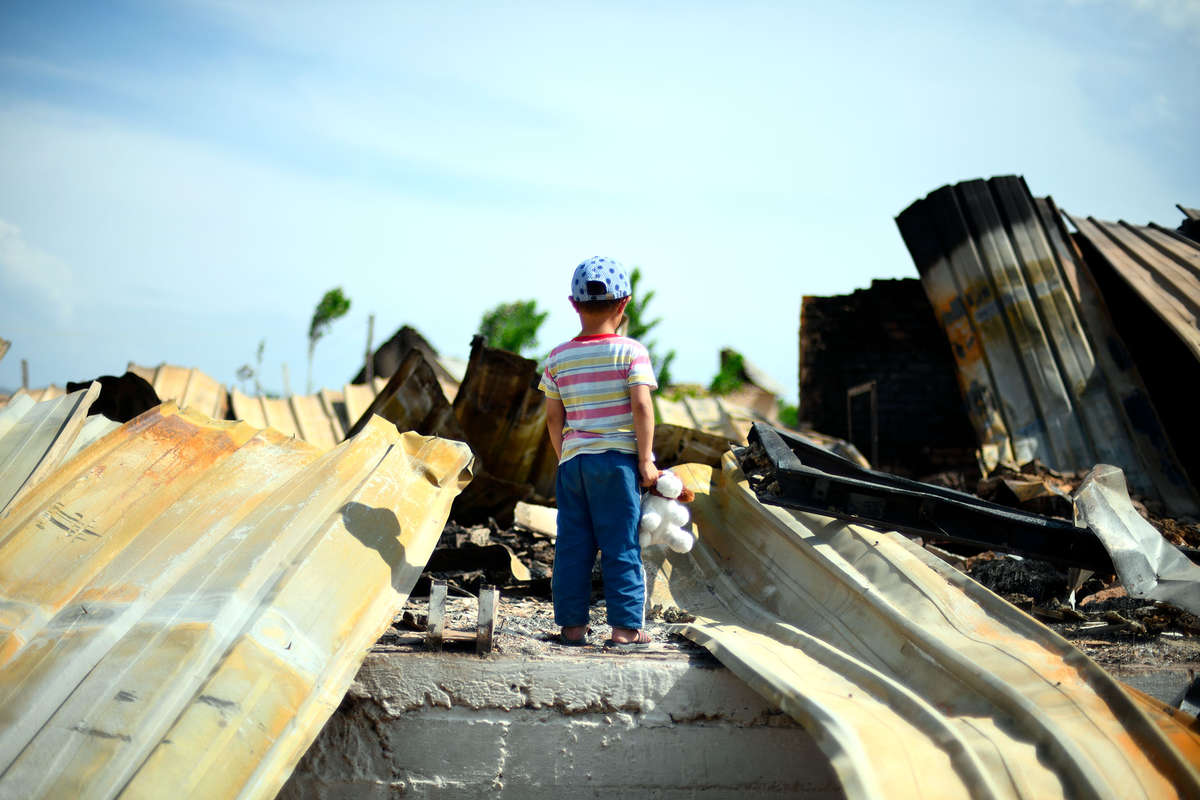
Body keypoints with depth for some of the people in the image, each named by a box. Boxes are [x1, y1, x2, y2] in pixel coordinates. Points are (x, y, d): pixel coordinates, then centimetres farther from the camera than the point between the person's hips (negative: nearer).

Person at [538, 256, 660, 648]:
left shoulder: (558, 358, 6)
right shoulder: (630, 351, -5)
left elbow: (553, 417, 6)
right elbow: (641, 406, -12)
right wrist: (645, 460, -7)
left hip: (573, 460, 3)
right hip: (617, 458, -3)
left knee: (572, 545, 10)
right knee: (621, 546, 3)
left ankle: (571, 623, 15)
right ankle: (625, 626, 6)